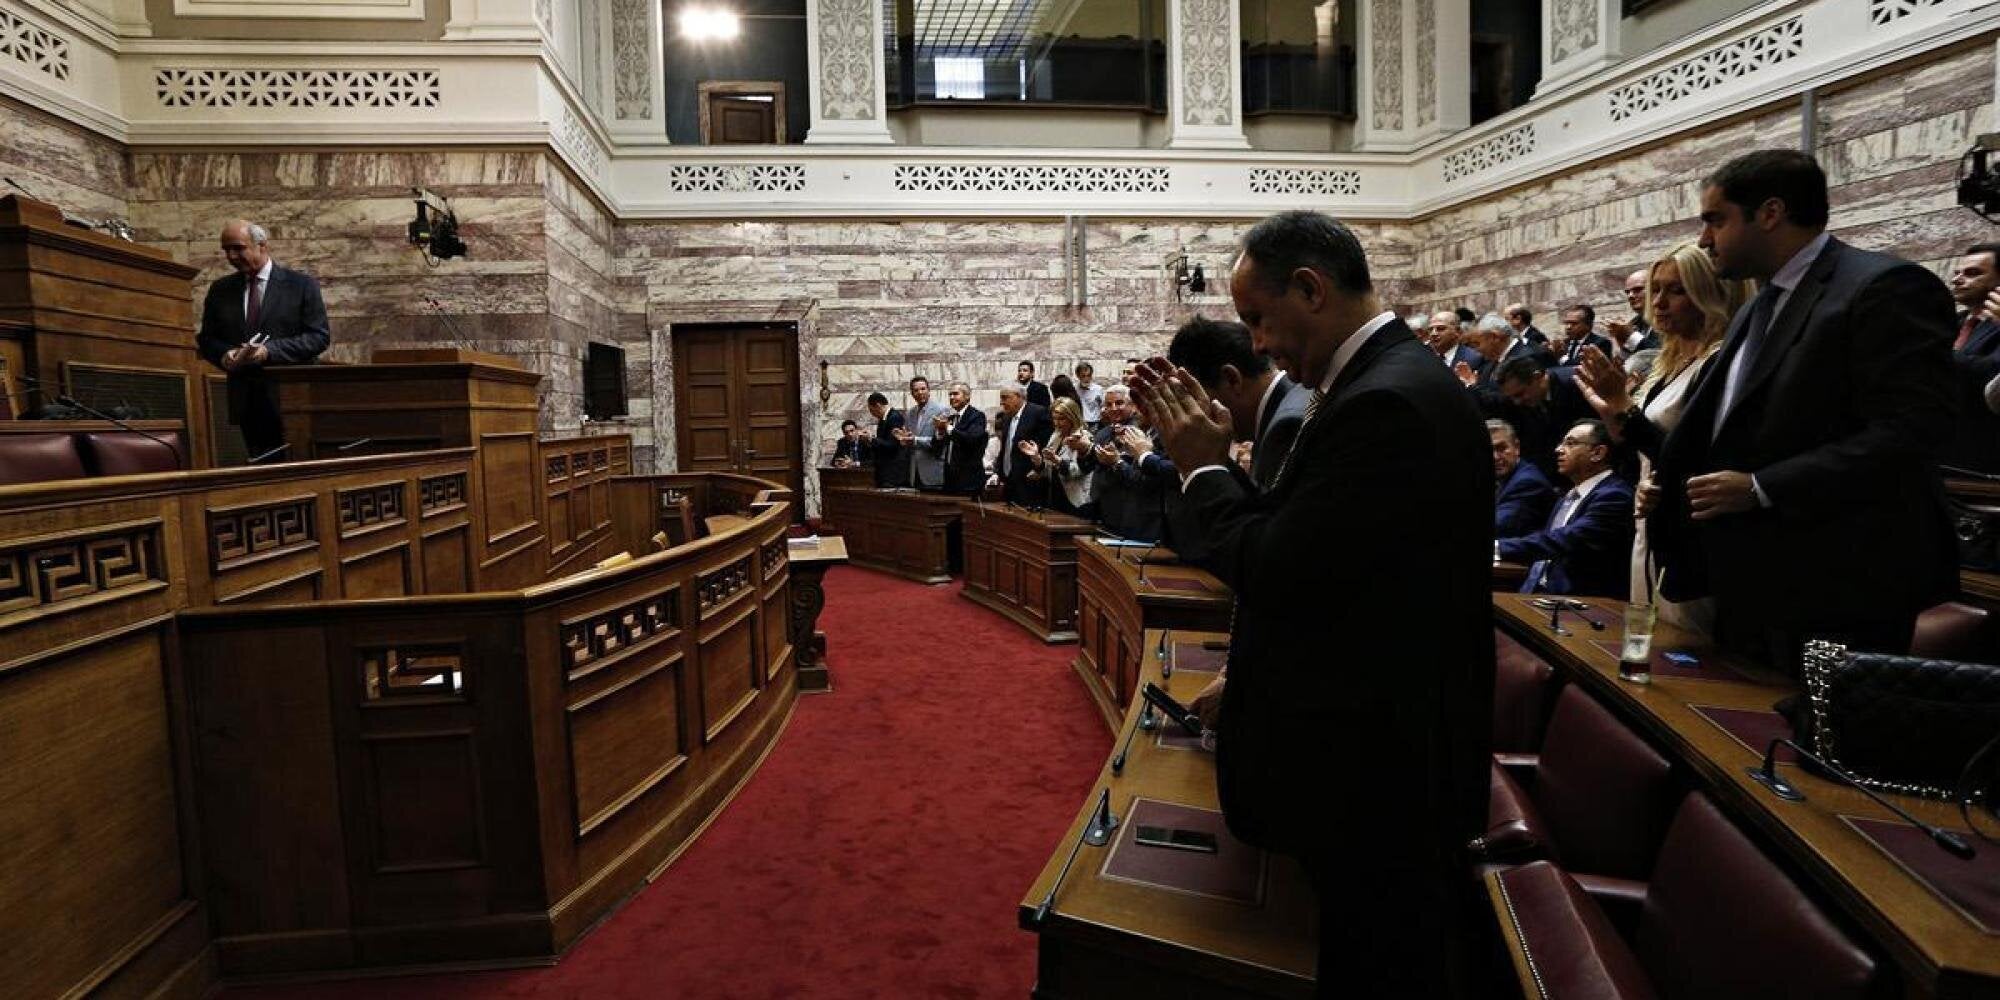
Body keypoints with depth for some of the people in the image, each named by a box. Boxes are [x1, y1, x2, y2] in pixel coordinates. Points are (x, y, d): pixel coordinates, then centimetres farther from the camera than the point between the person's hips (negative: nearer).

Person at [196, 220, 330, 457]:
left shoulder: (301, 284, 1)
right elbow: (206, 339, 17)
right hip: (246, 401, 4)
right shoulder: (220, 290, 14)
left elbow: (319, 336, -6)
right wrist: (224, 355, -6)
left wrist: (270, 351, -16)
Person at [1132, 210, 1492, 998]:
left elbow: (1278, 575, -25)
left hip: (1376, 765, -10)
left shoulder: (1382, 402, -25)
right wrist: (1211, 457, 1)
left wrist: (1202, 468, -12)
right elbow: (1287, 540, 8)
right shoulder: (1388, 378, 7)